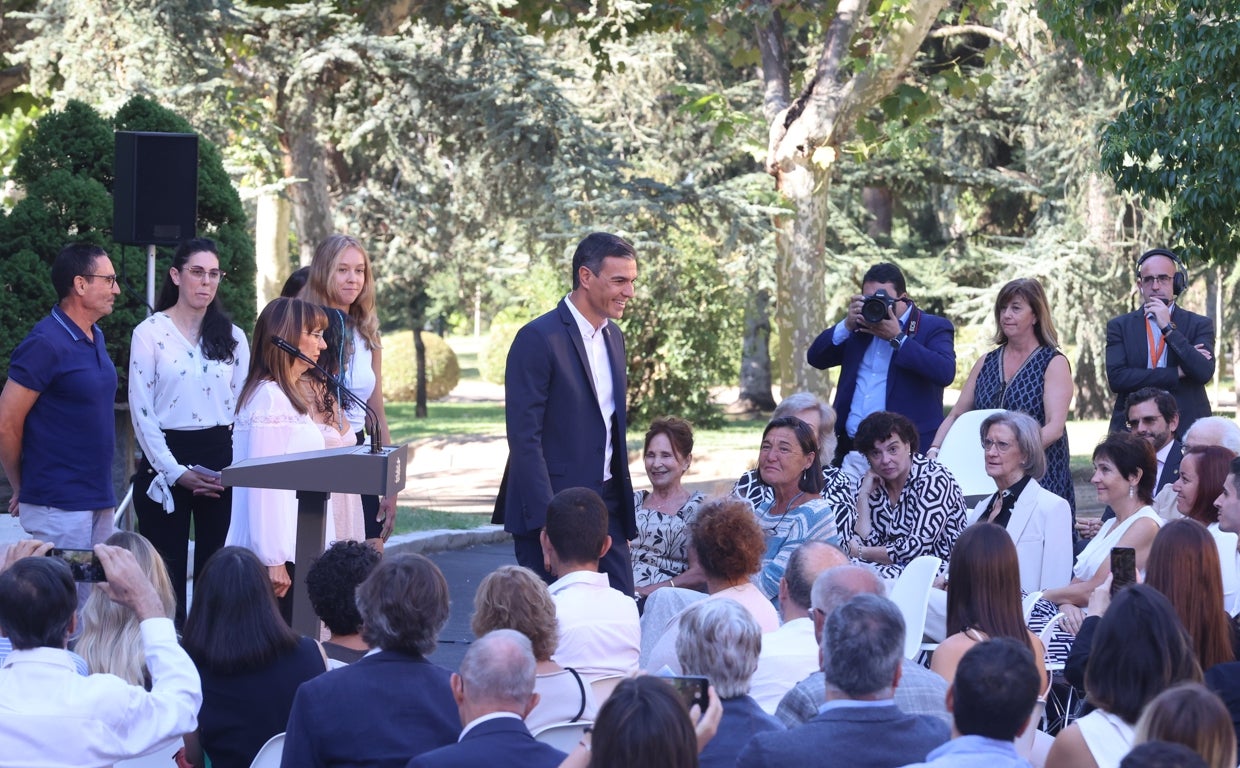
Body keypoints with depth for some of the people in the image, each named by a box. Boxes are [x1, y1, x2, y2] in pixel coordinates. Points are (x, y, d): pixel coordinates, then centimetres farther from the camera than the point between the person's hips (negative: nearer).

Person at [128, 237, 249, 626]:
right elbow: (141, 411, -5)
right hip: (166, 462, -3)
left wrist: (234, 469, -5)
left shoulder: (233, 337, 10)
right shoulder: (150, 333, -2)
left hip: (220, 459, 3)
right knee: (168, 571, -1)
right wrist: (176, 473, -11)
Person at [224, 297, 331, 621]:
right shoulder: (269, 399, -13)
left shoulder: (296, 397, 17)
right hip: (277, 553, -9)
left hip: (296, 547, 9)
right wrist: (273, 559, -19)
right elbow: (261, 484, -18)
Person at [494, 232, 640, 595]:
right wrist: (547, 519, -21)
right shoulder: (538, 338, -13)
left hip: (606, 505, 8)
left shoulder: (613, 336, 13)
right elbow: (524, 437, -17)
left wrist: (624, 507, 16)